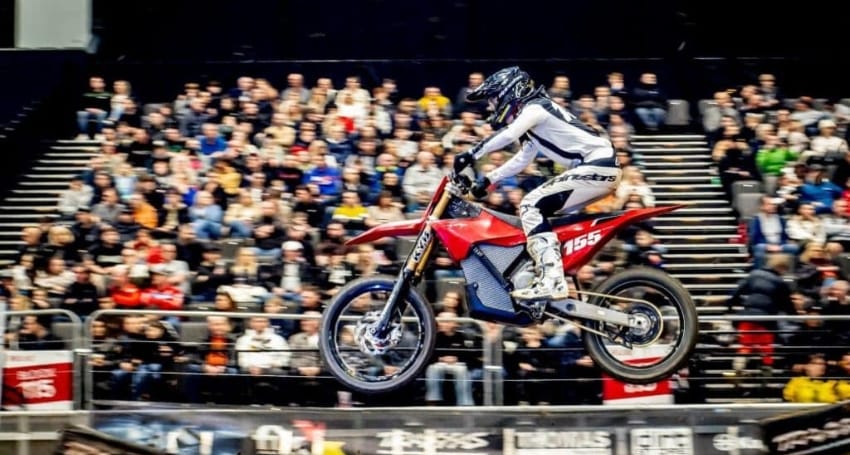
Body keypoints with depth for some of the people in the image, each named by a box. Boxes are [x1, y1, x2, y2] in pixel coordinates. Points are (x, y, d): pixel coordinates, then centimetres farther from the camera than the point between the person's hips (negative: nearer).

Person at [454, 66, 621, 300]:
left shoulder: (535, 107, -6)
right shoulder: (532, 116, 24)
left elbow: (507, 135, -24)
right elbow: (522, 160, 30)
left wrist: (471, 155, -25)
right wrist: (487, 179, 23)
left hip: (597, 167, -10)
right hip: (597, 167, 10)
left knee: (531, 205, -15)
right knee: (538, 209, 18)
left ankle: (551, 281, -25)